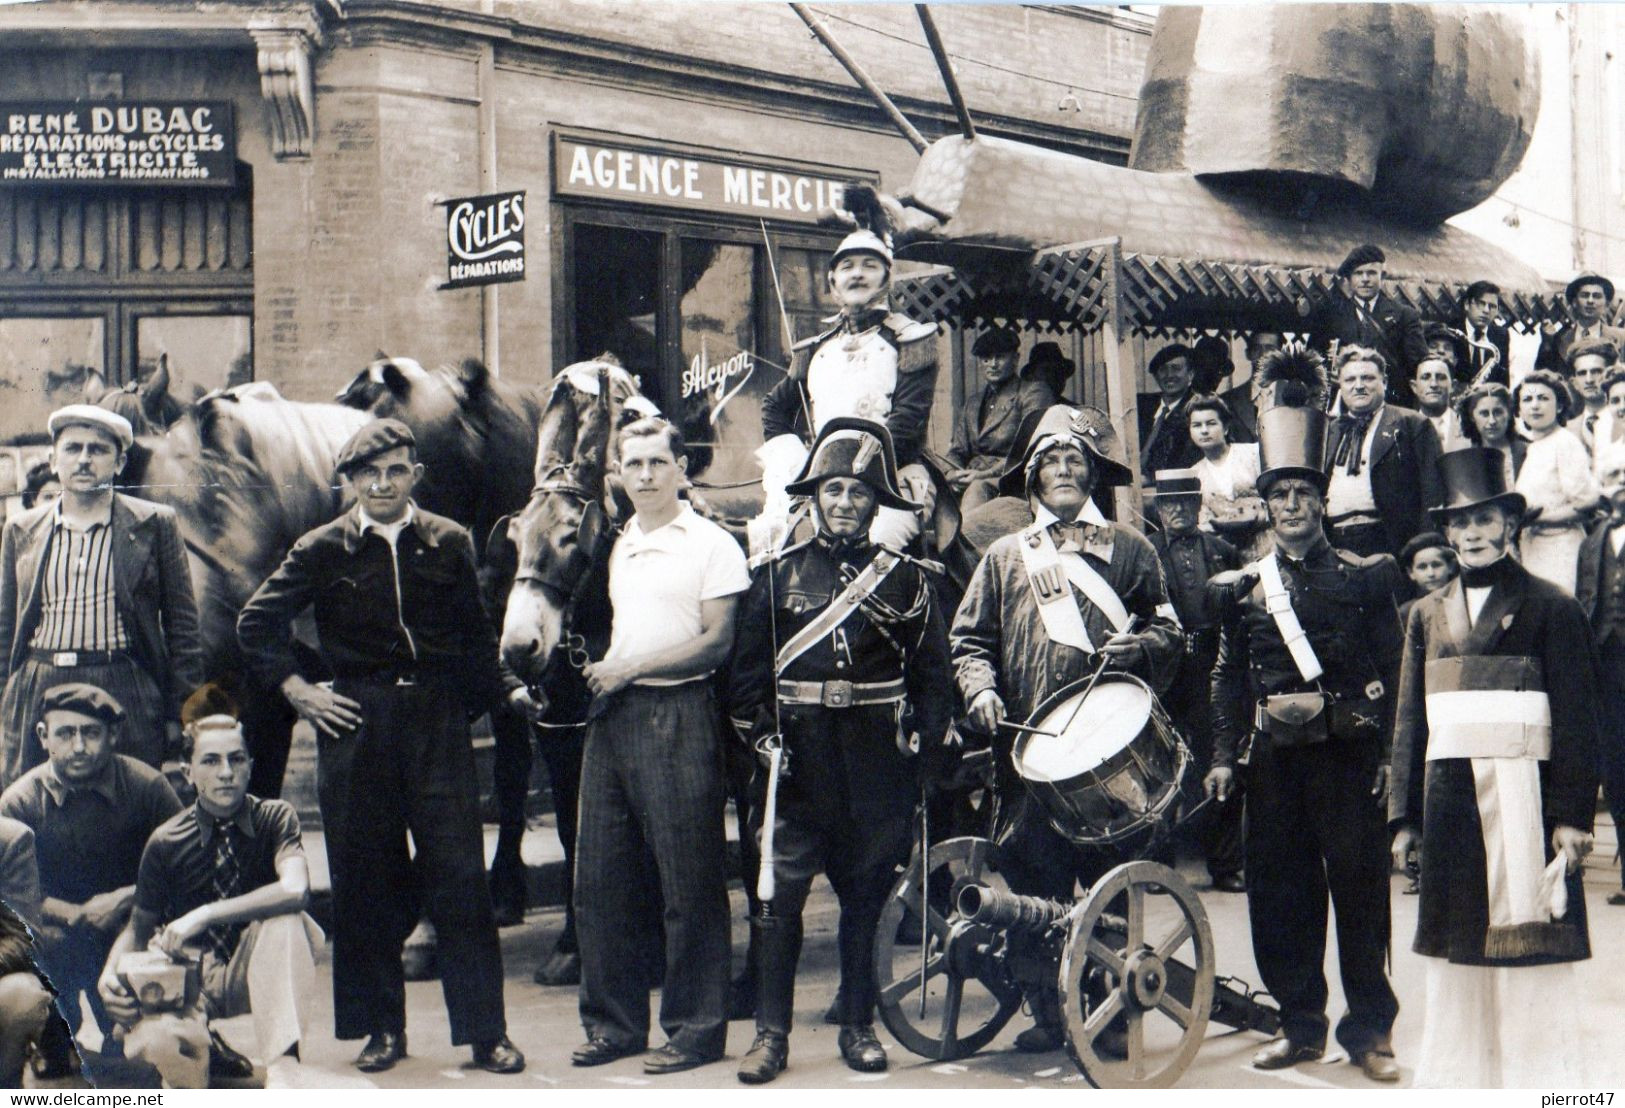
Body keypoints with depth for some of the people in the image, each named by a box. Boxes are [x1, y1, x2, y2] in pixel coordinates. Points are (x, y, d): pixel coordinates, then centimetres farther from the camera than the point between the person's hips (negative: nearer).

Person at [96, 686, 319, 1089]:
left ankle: (284, 1064, -30)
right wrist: (111, 972, -19)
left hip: (258, 969, 0)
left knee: (285, 921, -33)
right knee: (152, 1046, -32)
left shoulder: (275, 818, -8)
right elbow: (139, 927, 3)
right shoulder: (166, 843, -7)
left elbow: (295, 890, -28)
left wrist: (204, 915, -31)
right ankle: (209, 1050, 5)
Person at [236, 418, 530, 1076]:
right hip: (356, 726, 0)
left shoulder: (448, 544, 8)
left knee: (460, 874, -4)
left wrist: (506, 689, 4)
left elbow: (474, 637, 15)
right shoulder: (323, 550, 4)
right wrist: (298, 690, 2)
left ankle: (485, 1030, 3)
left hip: (437, 719, 0)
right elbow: (256, 624, 10)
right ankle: (381, 1028, 17)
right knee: (365, 880, 5)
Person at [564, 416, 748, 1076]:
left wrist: (630, 669, -12)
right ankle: (614, 1022, 18)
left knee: (689, 880, -3)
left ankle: (697, 1027, 7)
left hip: (678, 716, -7)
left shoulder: (711, 544, -4)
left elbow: (716, 642, -10)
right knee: (600, 878, 8)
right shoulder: (620, 546, 18)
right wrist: (601, 669, 9)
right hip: (612, 717, 7)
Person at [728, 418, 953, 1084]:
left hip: (875, 760, 1)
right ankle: (771, 1034, 5)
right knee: (781, 896, -3)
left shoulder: (902, 579, 7)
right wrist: (758, 732, -4)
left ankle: (858, 1027, 20)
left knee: (867, 897, 8)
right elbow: (748, 666, 6)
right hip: (798, 757, 0)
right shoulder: (780, 575, 6)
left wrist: (925, 743, 0)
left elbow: (932, 670, 8)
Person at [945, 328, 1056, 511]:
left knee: (978, 488, -38)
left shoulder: (1034, 392, 7)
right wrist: (953, 474, -5)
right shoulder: (972, 404, 28)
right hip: (974, 478, 5)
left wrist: (985, 474, -16)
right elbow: (957, 451, 21)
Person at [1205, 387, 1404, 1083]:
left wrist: (1389, 753, -6)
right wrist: (1225, 756, 3)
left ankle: (1369, 1030, 10)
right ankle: (1301, 1024, 17)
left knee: (1360, 887, 0)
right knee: (1279, 892, 5)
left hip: (1347, 752, -2)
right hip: (1273, 757, 3)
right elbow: (1228, 677, 10)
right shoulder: (1243, 589, 9)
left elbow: (1391, 671, 1)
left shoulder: (1366, 577, 3)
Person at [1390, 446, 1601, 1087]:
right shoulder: (1428, 615, 13)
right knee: (1454, 955, 7)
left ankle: (1539, 1077, 6)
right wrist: (1405, 816, 7)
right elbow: (1410, 721, 12)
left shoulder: (1551, 608, 0)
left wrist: (1571, 816, -11)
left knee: (1529, 951, -2)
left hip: (1522, 794, -4)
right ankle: (1456, 1076, 15)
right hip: (1449, 796, 4)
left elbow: (1576, 719, -4)